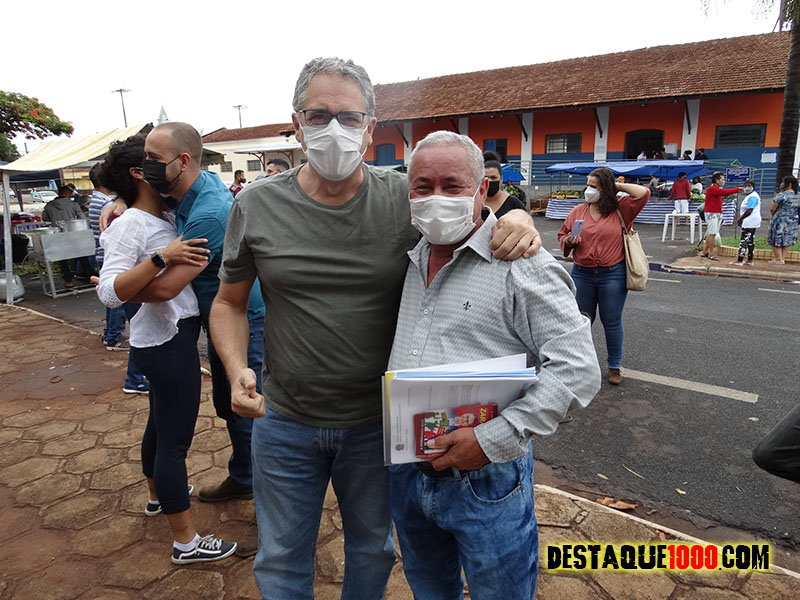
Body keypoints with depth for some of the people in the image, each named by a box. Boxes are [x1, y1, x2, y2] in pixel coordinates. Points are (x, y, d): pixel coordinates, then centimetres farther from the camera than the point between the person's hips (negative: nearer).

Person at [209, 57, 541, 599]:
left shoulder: (407, 198, -10)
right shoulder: (256, 207, -7)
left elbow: (484, 216, 1)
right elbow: (229, 303, 3)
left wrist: (518, 220, -23)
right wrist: (237, 370, -15)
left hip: (377, 422, 0)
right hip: (285, 421, 1)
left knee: (372, 548, 25)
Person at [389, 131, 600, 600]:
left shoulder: (523, 265, -16)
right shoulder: (408, 260, 5)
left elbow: (577, 368, -20)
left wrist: (495, 439, -23)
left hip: (487, 481, -5)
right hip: (405, 473, 6)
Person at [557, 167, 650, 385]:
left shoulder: (621, 210, -1)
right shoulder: (578, 211, 6)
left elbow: (643, 193, -12)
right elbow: (562, 235, 11)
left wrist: (617, 186, -4)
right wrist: (570, 241, -11)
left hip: (613, 275, -2)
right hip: (582, 274, 3)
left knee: (612, 322, 7)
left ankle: (615, 365, 23)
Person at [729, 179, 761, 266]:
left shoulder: (752, 197, -16)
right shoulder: (751, 196, 19)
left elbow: (749, 211, -25)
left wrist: (740, 219, -17)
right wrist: (741, 219, 19)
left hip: (750, 222, -11)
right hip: (751, 222, 11)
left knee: (744, 241, -11)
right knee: (750, 241, 13)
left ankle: (739, 261, -11)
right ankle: (749, 260, 18)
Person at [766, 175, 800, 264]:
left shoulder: (781, 195, -16)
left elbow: (772, 208, -15)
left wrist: (774, 215, 4)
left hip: (780, 221, -7)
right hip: (793, 222, 7)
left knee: (776, 240, 4)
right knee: (787, 240, 15)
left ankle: (779, 259, 4)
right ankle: (783, 258, 17)